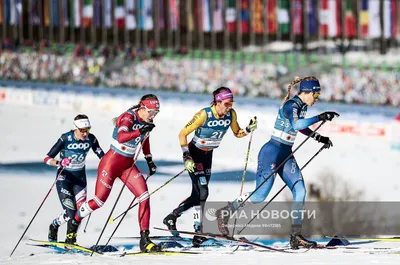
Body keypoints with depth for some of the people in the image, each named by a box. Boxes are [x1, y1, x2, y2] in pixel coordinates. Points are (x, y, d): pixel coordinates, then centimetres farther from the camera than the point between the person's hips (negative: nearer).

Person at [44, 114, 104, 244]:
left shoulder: (91, 139, -11)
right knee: (70, 212, -13)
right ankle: (53, 227, 20)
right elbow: (47, 159, -20)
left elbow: (102, 156, -1)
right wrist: (59, 163, -40)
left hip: (80, 178, 4)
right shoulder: (66, 138, -21)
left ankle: (70, 240, 12)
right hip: (64, 177, -4)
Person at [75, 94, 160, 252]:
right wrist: (140, 131, -51)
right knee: (99, 200, 0)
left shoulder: (146, 121, 2)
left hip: (128, 165, 7)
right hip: (112, 162, -7)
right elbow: (121, 138, -40)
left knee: (144, 197, -10)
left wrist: (149, 160, 22)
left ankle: (145, 240, -9)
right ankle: (74, 221, 26)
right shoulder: (128, 117, -21)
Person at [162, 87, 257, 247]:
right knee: (202, 192, -16)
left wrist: (248, 130, -16)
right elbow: (182, 134, -20)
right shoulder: (204, 115, -26)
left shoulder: (231, 114, -10)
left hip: (208, 156, 6)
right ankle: (198, 232, -9)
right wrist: (186, 156, -27)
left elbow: (237, 133, 5)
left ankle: (172, 217, 30)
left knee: (198, 195, 10)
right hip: (194, 154, -6)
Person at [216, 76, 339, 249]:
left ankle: (296, 236, -6)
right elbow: (296, 125, -39)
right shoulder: (291, 105, -19)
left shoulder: (302, 106, 10)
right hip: (272, 152, -9)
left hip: (286, 155, 9)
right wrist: (320, 117, -38)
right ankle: (224, 213, 15)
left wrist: (319, 138, 23)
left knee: (300, 191, -5)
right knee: (260, 196, -6)